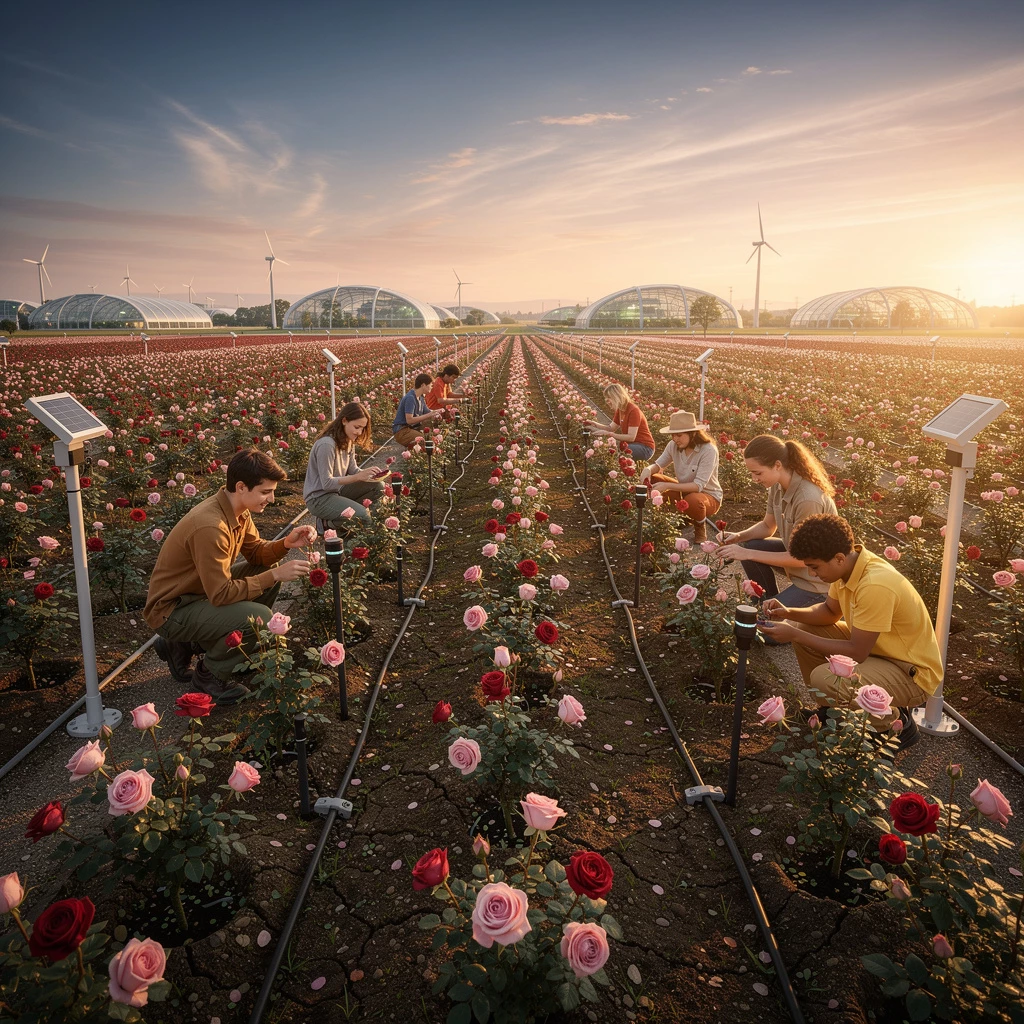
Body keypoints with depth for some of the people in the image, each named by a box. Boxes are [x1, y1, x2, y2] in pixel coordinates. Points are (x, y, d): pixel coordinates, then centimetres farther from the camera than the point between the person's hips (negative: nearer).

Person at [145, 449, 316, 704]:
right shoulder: (210, 526, -31)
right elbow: (221, 594, -28)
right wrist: (275, 575, -26)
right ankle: (208, 675, 1)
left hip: (201, 591, 9)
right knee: (261, 618, -27)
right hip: (172, 610, -9)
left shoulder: (238, 509, -4)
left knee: (268, 568, 4)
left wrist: (287, 543, -13)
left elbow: (256, 552, 6)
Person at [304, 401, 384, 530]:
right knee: (364, 516, -25)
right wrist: (358, 477, -30)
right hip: (319, 498, -9)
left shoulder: (348, 441, 2)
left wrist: (368, 473, -16)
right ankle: (327, 523, -3)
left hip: (337, 490, 9)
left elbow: (353, 470, 6)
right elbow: (327, 483, -24)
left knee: (378, 486, -4)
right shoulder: (327, 444, -25)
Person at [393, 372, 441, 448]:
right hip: (402, 431, -9)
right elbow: (409, 420, -24)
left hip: (412, 429, 9)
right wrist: (428, 415, -22)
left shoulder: (420, 398, 12)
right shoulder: (410, 398, -18)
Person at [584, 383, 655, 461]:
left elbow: (631, 437, -25)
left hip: (645, 448, -8)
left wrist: (608, 434, -30)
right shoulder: (619, 410, 6)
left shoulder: (633, 410, -20)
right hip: (632, 444, 8)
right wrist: (595, 424, -6)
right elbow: (612, 428, 9)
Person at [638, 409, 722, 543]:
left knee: (692, 501, -40)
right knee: (651, 479, -11)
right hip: (684, 490, 6)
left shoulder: (708, 450, -26)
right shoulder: (673, 446, -10)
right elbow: (658, 464, 0)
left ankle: (700, 526, -2)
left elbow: (699, 485, -31)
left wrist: (667, 486, -41)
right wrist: (648, 469, -26)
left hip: (708, 495, -6)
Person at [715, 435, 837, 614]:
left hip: (818, 577, -8)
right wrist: (739, 536, -11)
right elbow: (767, 526, 8)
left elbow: (800, 558, -26)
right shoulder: (778, 485, -8)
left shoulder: (809, 499, -34)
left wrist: (748, 554, -25)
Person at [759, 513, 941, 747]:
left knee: (824, 679, -30)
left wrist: (795, 636, -24)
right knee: (803, 629, 1)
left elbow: (857, 652, -27)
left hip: (912, 673, -9)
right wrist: (788, 613, -7)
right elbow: (830, 611, 10)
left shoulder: (875, 585, -33)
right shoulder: (848, 564, -7)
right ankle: (831, 708, 16)